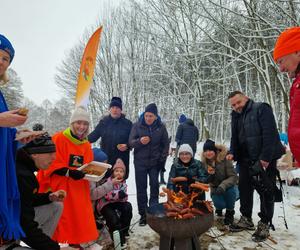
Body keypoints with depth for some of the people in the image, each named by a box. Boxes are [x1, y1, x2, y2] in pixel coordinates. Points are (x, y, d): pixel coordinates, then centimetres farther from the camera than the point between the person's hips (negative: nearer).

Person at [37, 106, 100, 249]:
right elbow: (52, 165, -15)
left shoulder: (87, 145, 9)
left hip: (79, 186, 6)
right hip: (60, 186, -5)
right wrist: (69, 173, -26)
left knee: (83, 213, 8)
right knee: (63, 214, -1)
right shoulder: (59, 139, -12)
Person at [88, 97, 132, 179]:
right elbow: (94, 135, 4)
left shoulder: (127, 123, 3)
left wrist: (127, 146, -13)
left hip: (122, 160, -1)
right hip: (105, 159, 1)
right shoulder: (104, 122, 5)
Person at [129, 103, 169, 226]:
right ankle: (143, 214, 18)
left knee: (154, 186, 8)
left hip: (155, 162, 1)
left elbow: (165, 144, 5)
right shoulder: (137, 125, -4)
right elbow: (130, 142, -5)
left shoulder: (161, 127, -2)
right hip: (140, 162, 0)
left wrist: (162, 158, -3)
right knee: (141, 188, 6)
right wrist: (140, 141, -25)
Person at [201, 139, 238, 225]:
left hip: (228, 188, -2)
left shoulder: (224, 159, -20)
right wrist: (210, 175, -28)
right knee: (219, 204, -26)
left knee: (230, 190, -35)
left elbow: (233, 176, -24)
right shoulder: (204, 162, -9)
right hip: (215, 189, 2)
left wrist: (223, 186, -40)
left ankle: (230, 212, -4)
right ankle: (219, 208, 16)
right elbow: (209, 182, -5)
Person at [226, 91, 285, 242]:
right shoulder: (236, 116, 12)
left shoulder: (261, 108, -9)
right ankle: (246, 219, 28)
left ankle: (264, 224, 16)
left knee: (266, 191, 3)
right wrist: (232, 153, -6)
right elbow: (234, 138, 12)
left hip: (264, 159, -7)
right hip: (246, 160, 7)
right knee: (244, 189, 12)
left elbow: (270, 133, -17)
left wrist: (266, 157, -22)